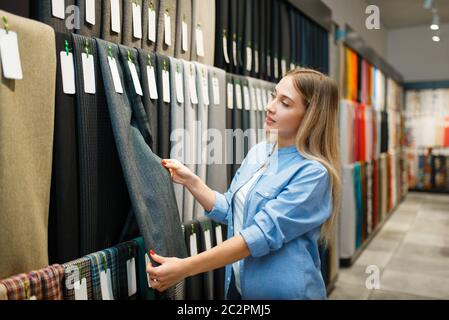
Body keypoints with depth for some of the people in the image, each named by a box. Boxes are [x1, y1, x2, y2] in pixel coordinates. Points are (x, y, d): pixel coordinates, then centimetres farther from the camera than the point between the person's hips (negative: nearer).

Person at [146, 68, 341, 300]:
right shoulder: (258, 152, 1)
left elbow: (262, 234, -27)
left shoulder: (313, 172, -20)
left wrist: (185, 268, -29)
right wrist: (190, 181, -5)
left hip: (285, 291, -6)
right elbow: (230, 211, 7)